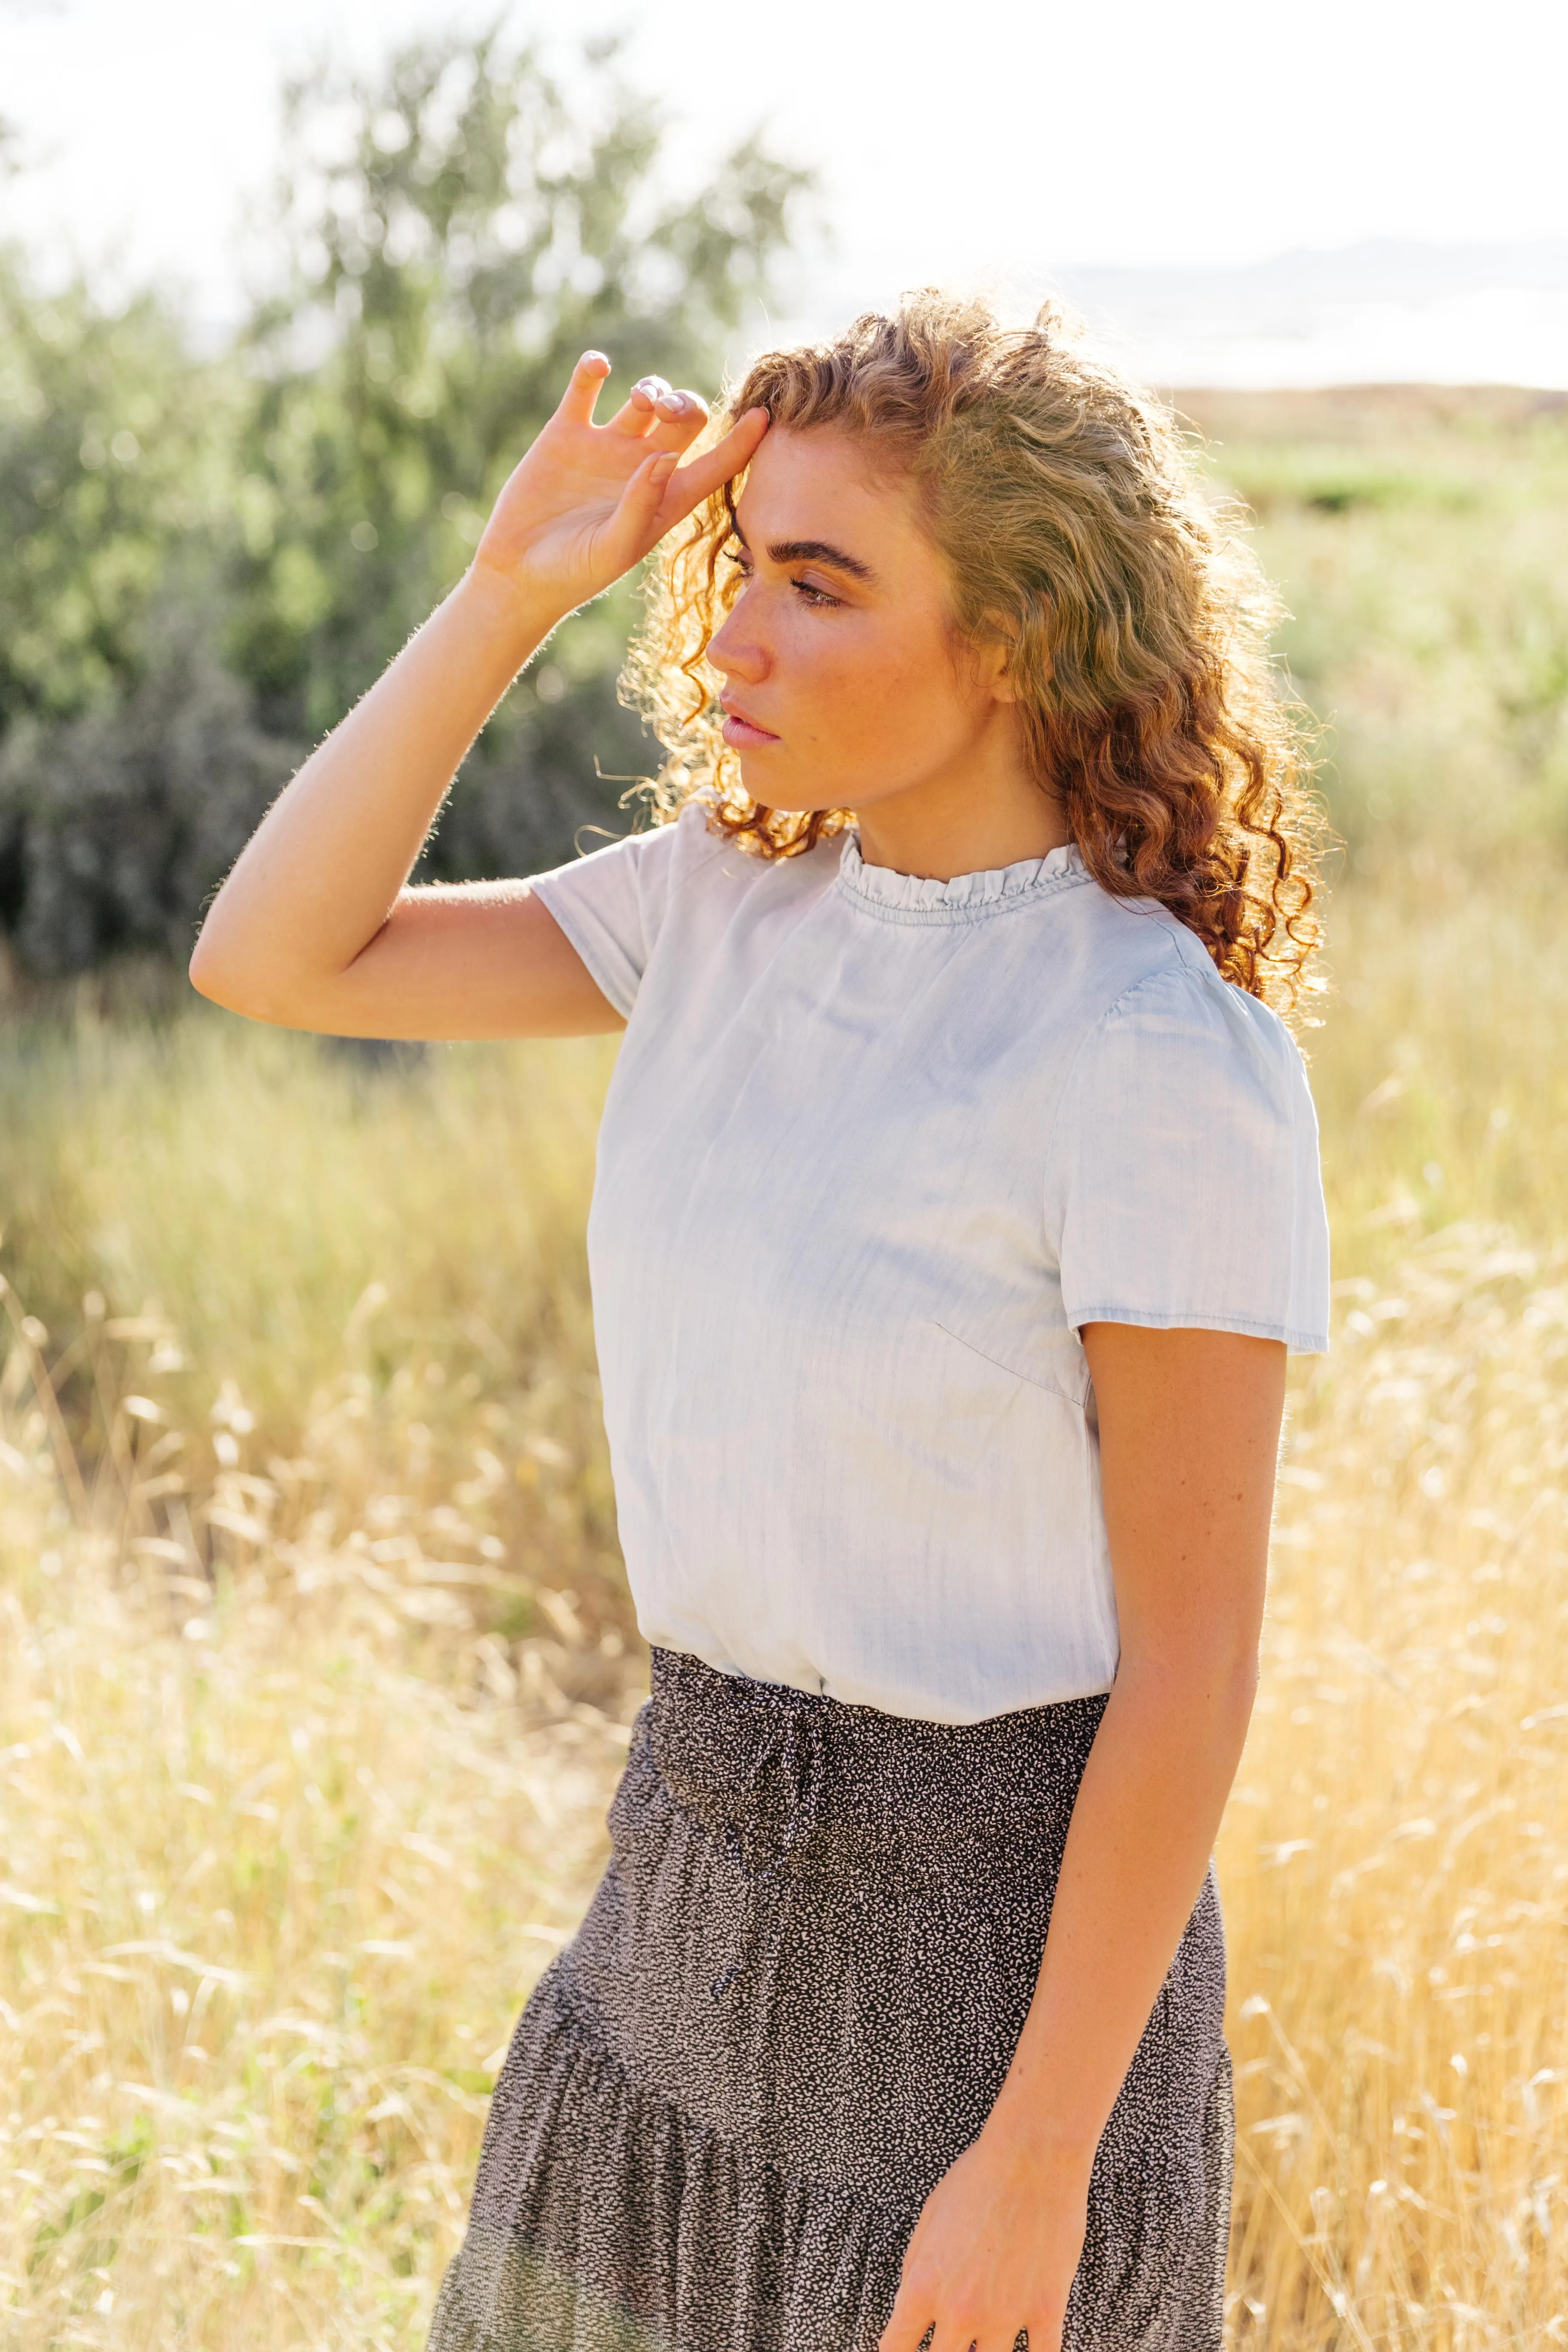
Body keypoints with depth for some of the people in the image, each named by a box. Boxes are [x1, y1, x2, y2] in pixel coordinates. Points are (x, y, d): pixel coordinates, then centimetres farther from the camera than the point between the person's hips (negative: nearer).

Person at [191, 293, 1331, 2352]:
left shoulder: (1164, 1063, -22)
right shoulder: (734, 902, -1)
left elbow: (1193, 1655, -19)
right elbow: (273, 960, 1)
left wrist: (1041, 2162, -16)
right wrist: (512, 590, -8)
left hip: (996, 1913, -7)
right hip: (703, 1845, 7)